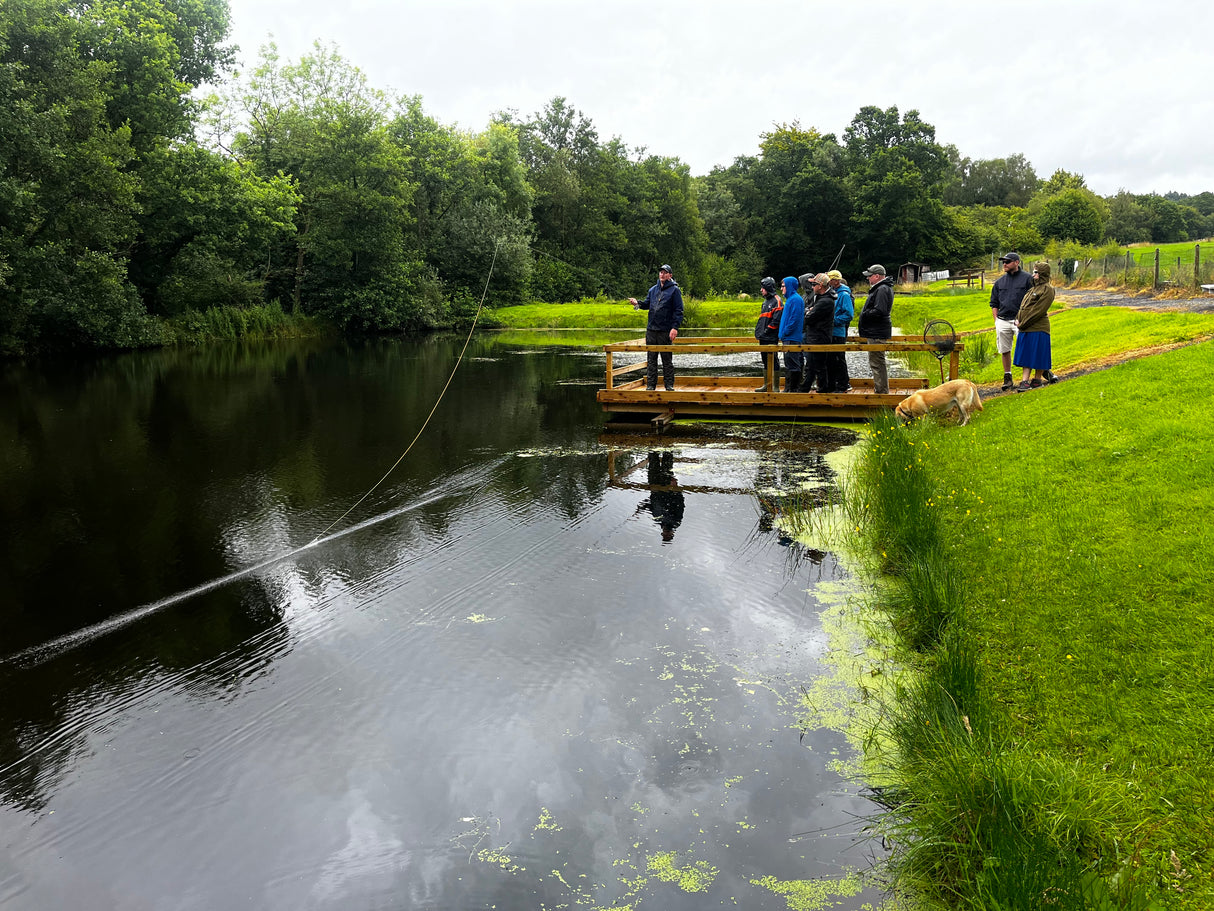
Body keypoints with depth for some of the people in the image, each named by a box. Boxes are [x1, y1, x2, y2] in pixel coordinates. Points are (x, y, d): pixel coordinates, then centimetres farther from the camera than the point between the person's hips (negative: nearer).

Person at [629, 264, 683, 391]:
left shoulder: (674, 290, -2)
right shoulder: (653, 289, 14)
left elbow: (678, 310, -6)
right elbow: (647, 304, 17)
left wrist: (675, 327, -16)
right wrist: (638, 303, -5)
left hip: (666, 331, -5)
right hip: (651, 329, 5)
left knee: (667, 359, 2)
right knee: (651, 359, 7)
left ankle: (669, 385, 9)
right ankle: (650, 385, 13)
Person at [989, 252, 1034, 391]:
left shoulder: (1027, 278, 1)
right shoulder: (1000, 282, 15)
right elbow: (994, 304, 20)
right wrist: (996, 320, 8)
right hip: (1002, 321, 5)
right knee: (1005, 350, 7)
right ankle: (1007, 377, 16)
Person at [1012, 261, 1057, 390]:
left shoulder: (1047, 289, -9)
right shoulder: (1034, 288, 18)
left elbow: (1039, 310, -15)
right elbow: (1023, 305, 20)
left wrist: (1023, 323, -14)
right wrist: (1018, 319, 3)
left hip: (1038, 328, -8)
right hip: (1026, 329, 8)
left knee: (1038, 355, 1)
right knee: (1026, 355, 6)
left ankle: (1037, 380, 13)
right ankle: (1025, 381, 7)